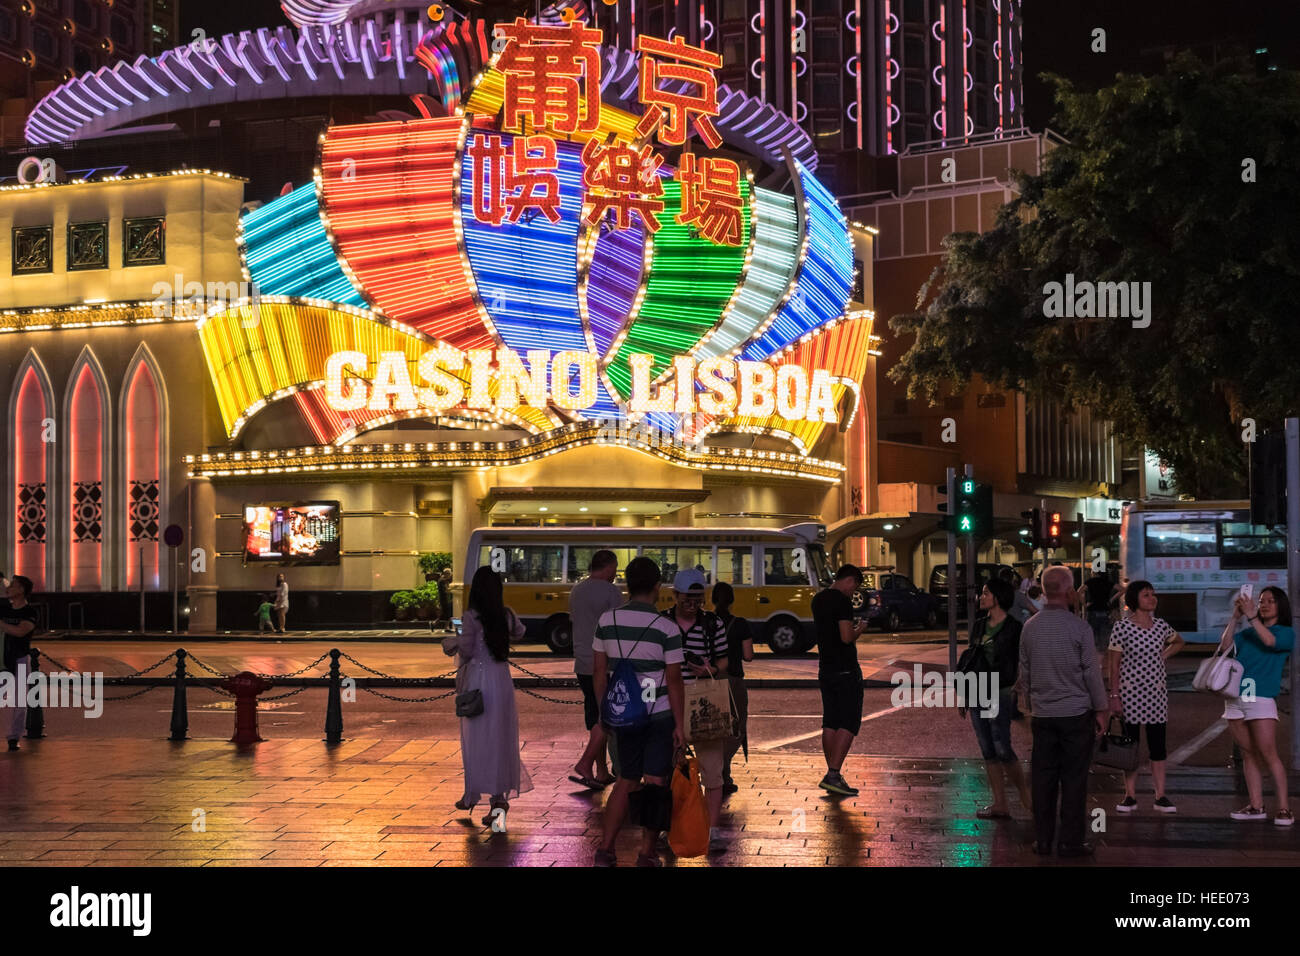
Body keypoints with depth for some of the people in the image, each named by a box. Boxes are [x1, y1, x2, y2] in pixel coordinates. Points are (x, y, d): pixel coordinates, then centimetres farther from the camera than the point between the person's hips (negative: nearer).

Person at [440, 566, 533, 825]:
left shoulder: (472, 616, -13)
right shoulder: (507, 615, 2)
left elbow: (466, 650, -11)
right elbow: (519, 632, 22)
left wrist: (449, 642, 7)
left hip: (477, 680, -4)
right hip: (501, 679, 4)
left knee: (476, 739, 6)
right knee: (500, 737, 8)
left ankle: (472, 796, 15)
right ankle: (499, 796, 3)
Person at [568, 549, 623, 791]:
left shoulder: (576, 591, 12)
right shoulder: (611, 592, -12)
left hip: (582, 665, 8)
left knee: (595, 718, 12)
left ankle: (601, 772, 16)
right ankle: (584, 765, -12)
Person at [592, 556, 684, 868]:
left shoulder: (607, 621, -1)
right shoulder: (667, 629, -12)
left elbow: (599, 672, 4)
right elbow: (674, 681, -11)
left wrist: (604, 711, 15)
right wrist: (679, 725, -4)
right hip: (659, 716, -4)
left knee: (626, 780, 16)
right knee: (655, 782, 5)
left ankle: (605, 849, 11)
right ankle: (647, 854, 7)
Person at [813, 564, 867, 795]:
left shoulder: (818, 600, 13)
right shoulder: (842, 601, -15)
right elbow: (846, 637, -21)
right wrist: (859, 630, -2)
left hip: (825, 669, 9)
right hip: (846, 670, -9)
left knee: (830, 723, 10)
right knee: (849, 724, -6)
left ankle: (832, 775, 13)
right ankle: (833, 775, -14)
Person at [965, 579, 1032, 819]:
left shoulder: (1013, 627, -7)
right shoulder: (979, 625, 12)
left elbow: (1024, 661, -7)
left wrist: (1017, 688, -18)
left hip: (1000, 693, -7)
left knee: (1002, 749, -9)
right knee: (988, 751, 7)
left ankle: (1027, 797, 8)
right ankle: (1000, 805, 11)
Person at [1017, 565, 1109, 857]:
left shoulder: (1030, 628, 1)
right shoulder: (1079, 628, -11)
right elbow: (1092, 672, -6)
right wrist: (1100, 710, 3)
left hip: (1042, 713, 4)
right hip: (1076, 712, -4)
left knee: (1043, 778, 8)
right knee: (1074, 778, 1)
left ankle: (1043, 840, 12)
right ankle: (1071, 841, 4)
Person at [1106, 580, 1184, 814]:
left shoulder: (1161, 626, 4)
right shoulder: (1122, 628, -8)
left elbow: (1179, 642, 25)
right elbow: (1113, 663, -5)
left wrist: (1163, 656, 7)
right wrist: (1114, 695, -9)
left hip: (1156, 693, 3)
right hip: (1130, 692, -3)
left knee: (1158, 746, 3)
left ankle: (1160, 796, 7)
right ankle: (1130, 796, 10)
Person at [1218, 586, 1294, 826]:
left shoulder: (1285, 633, 5)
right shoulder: (1247, 633, 17)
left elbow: (1270, 641, -16)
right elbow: (1225, 646, 1)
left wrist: (1251, 616, -19)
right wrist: (1235, 617, -5)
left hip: (1262, 699, -5)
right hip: (1236, 699, 5)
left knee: (1268, 755, -10)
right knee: (1249, 754, 6)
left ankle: (1284, 808, -8)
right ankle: (1256, 806, 9)